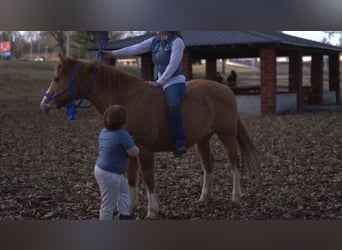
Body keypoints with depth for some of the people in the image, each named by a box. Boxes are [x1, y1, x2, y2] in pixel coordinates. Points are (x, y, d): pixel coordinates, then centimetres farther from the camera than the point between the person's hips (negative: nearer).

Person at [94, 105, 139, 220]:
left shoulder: (103, 132, 3)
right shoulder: (122, 134, -24)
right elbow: (134, 152, -17)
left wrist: (127, 142, 14)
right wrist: (135, 147, 4)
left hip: (100, 169, 10)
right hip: (109, 175, -10)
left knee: (124, 191, 27)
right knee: (108, 205, 4)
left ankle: (124, 217, 26)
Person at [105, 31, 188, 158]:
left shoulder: (177, 41, -7)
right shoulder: (154, 41, 12)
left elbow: (173, 65, -13)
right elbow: (134, 49, 2)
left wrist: (158, 83, -15)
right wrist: (112, 54, -8)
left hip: (174, 82, -8)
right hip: (159, 83, 8)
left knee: (172, 106, -35)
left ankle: (179, 144, -35)